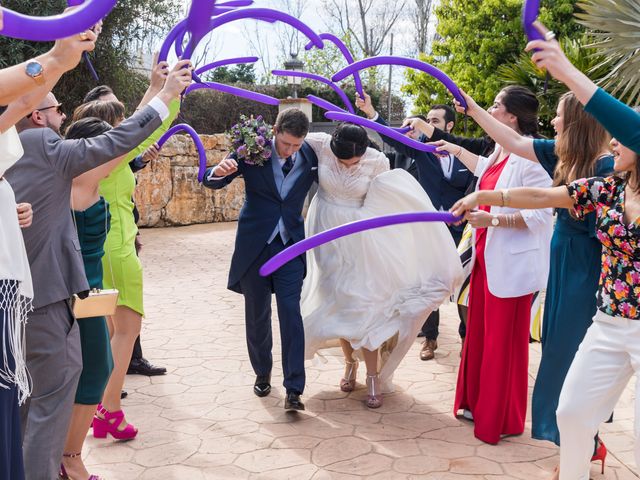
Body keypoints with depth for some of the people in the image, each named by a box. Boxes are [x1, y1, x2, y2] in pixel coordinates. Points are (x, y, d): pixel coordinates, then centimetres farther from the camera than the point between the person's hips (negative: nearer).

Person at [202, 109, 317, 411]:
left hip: (290, 245, 0)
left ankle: (294, 389, -6)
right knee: (257, 315, 11)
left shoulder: (312, 157, -5)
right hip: (255, 245, 0)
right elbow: (211, 182, -5)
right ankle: (262, 373, 32)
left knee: (291, 313, -9)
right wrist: (219, 171, -27)